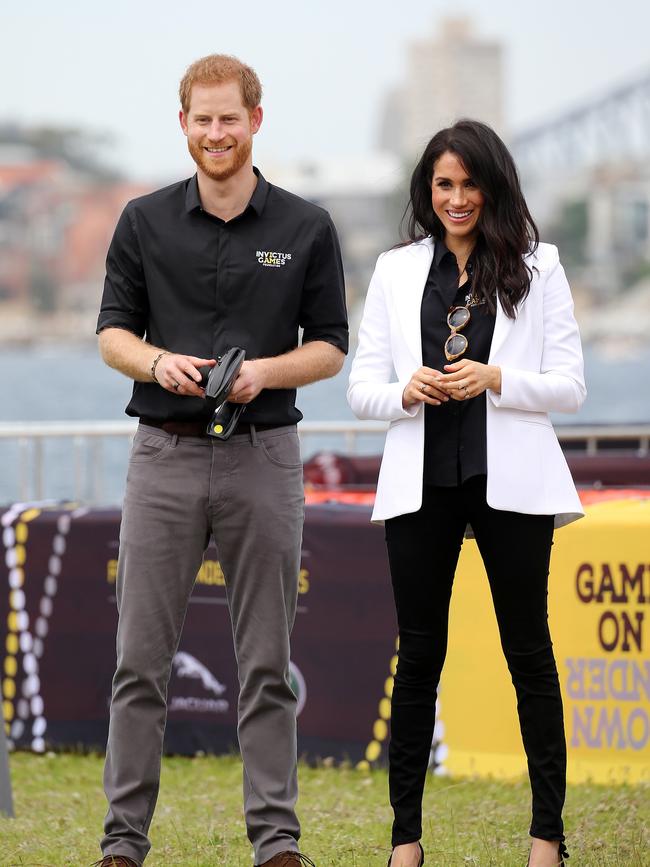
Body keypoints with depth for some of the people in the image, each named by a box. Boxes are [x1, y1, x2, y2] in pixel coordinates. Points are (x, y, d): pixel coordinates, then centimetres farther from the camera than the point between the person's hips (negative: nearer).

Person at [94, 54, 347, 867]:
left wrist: (266, 371, -14)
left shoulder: (306, 228, 3)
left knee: (266, 663, 3)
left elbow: (329, 347, 5)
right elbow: (112, 332, 7)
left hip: (262, 456, -1)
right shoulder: (145, 222, 5)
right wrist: (157, 361, -14)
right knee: (141, 658, 1)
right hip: (165, 455, 1)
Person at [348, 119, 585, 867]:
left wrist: (496, 379, -16)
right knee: (419, 655, 5)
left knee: (528, 650, 3)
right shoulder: (396, 271, 9)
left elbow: (569, 386, 0)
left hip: (509, 482, -2)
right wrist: (406, 391, -14)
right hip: (421, 483, 2)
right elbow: (361, 388, 7)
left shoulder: (536, 267, 3)